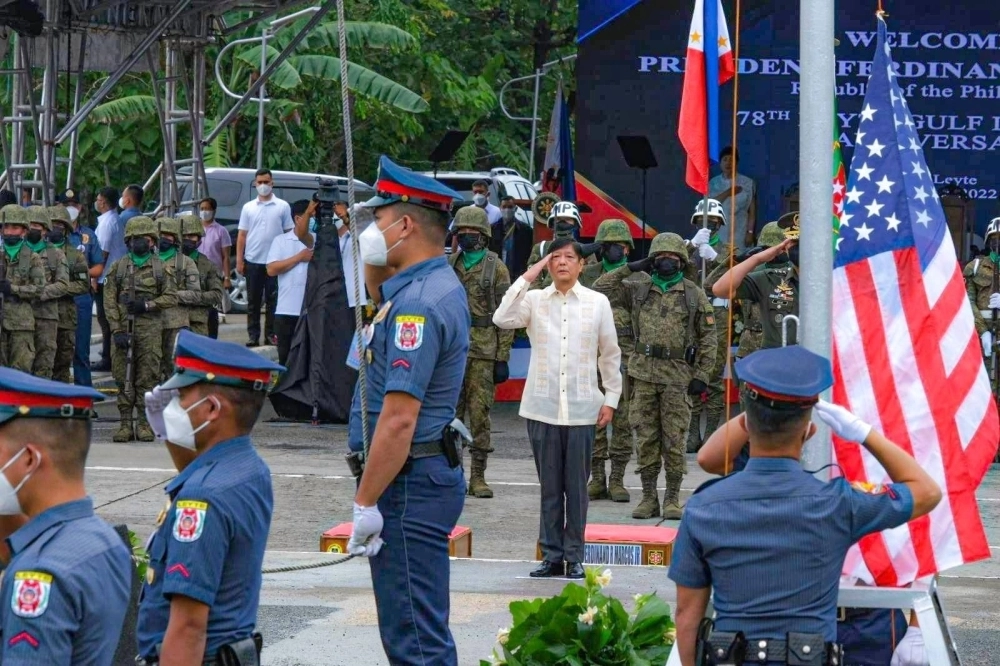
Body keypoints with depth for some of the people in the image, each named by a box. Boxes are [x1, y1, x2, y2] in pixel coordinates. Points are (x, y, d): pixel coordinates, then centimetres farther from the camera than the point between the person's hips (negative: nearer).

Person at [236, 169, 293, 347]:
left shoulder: (282, 207, 5)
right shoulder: (248, 207, 9)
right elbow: (242, 235, 9)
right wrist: (239, 261, 3)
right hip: (253, 261, 2)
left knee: (273, 300, 0)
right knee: (253, 301, 4)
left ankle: (271, 333, 6)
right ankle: (253, 335, 8)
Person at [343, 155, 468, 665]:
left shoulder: (418, 303, -20)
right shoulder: (438, 285, 12)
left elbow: (399, 418, -25)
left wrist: (366, 504, -22)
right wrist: (375, 268, 15)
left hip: (408, 485, -11)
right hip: (427, 474, 11)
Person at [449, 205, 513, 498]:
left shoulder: (496, 268, -1)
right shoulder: (449, 265, 10)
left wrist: (503, 359, -7)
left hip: (484, 353, -3)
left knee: (480, 414, -1)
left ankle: (478, 476, 4)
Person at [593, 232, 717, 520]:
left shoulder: (694, 295, 4)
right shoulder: (638, 290, 9)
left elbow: (708, 338, 4)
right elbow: (600, 290, 4)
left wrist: (702, 375, -4)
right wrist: (629, 269, -1)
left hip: (678, 376, -2)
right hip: (644, 373, 2)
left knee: (675, 440, -1)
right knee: (646, 438, 4)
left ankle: (673, 499, 7)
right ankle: (648, 498, 10)